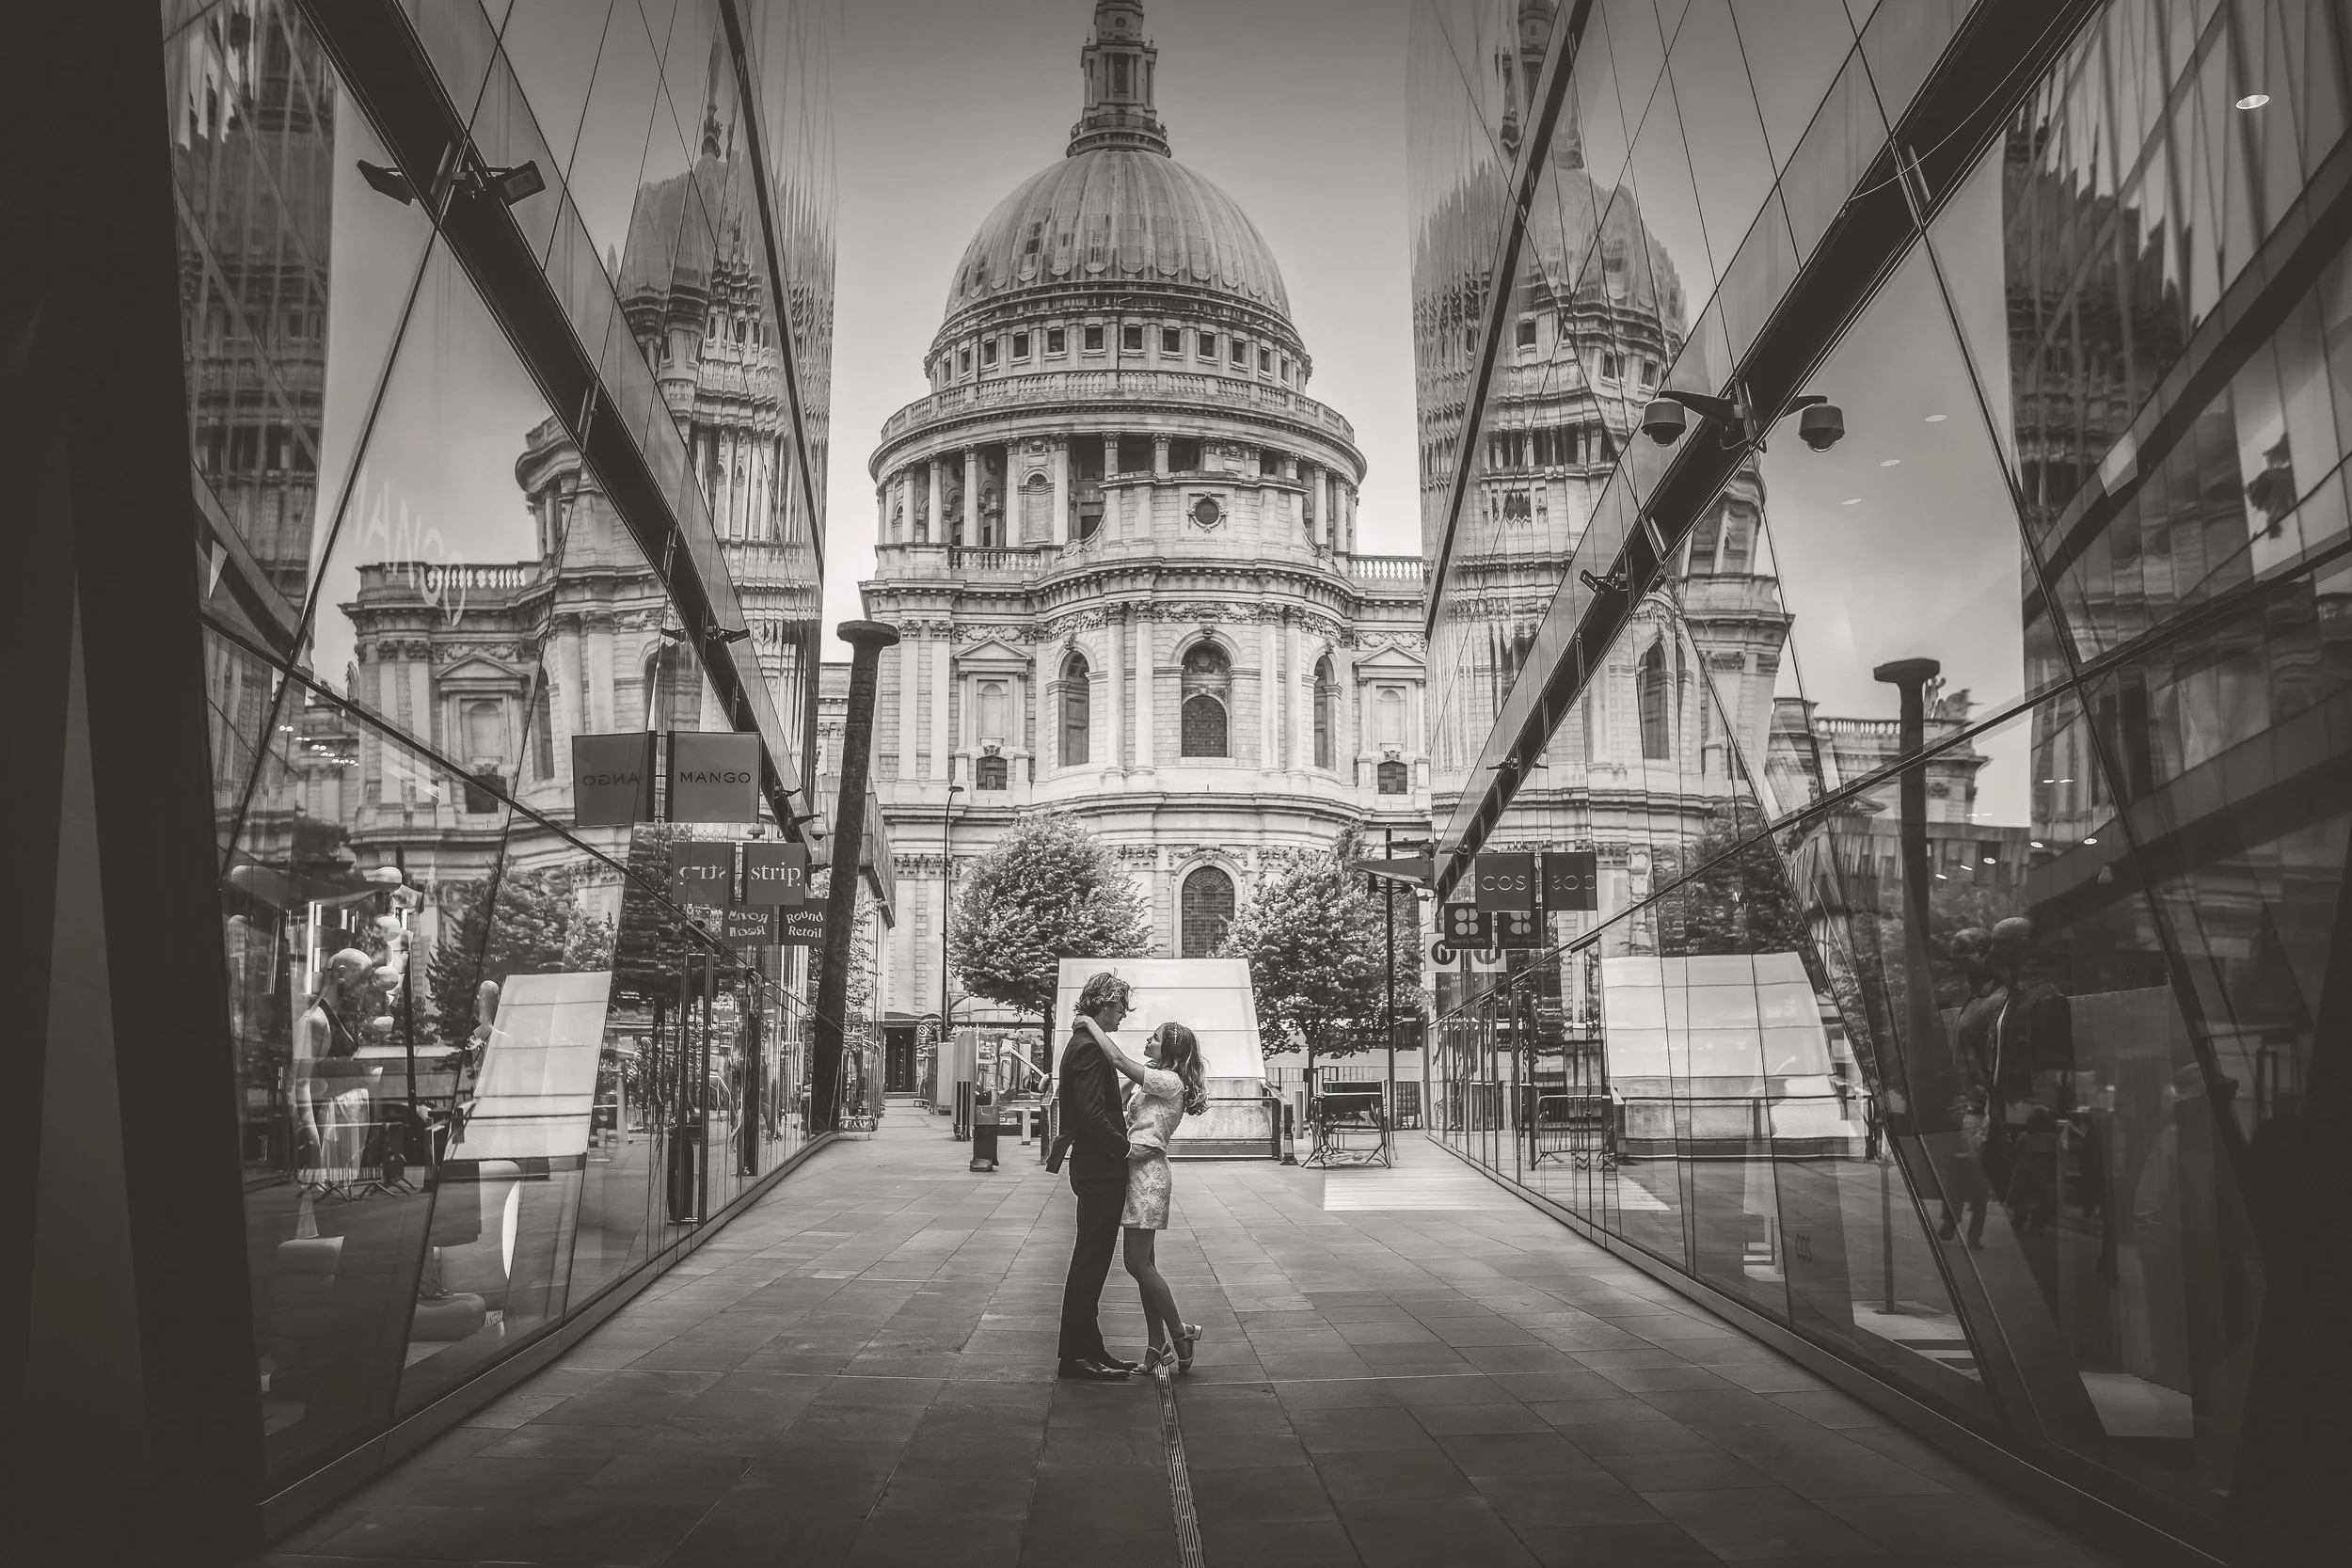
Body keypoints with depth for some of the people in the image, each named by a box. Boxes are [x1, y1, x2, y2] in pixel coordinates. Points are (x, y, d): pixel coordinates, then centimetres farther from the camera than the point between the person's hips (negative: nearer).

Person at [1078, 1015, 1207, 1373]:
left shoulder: (1168, 1081, -11)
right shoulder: (1153, 1079, 19)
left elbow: (1118, 1059, -20)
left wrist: (1091, 1024, -11)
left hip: (1147, 1170, -10)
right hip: (1136, 1168, 10)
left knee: (1138, 1263, -9)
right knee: (1144, 1264, 8)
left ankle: (1179, 1333, 2)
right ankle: (1158, 1346, 11)